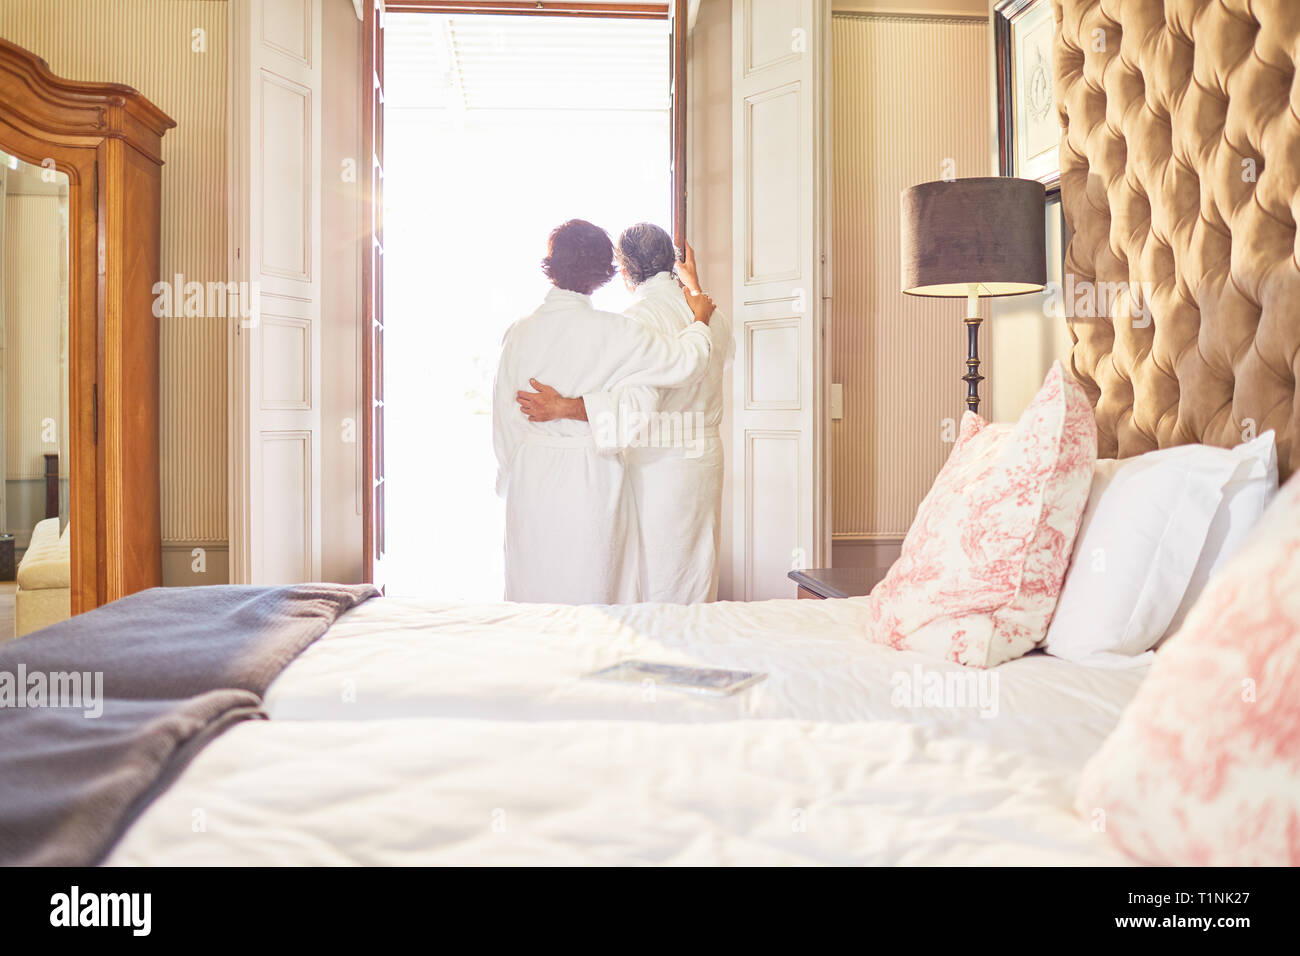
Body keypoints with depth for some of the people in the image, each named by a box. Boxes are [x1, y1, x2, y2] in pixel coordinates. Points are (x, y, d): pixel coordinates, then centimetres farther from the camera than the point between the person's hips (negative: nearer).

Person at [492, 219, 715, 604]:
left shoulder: (519, 332, 0)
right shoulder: (612, 332, -12)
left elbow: (503, 415, 6)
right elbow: (686, 362, -8)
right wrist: (700, 319, 12)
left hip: (531, 476, 4)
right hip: (590, 479, -4)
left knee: (533, 593, 12)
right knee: (592, 596, 6)